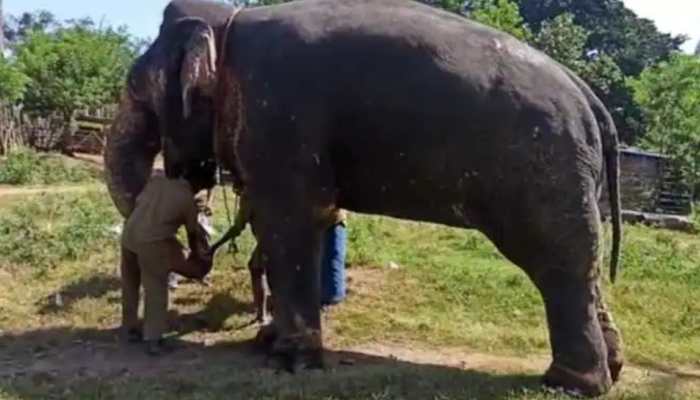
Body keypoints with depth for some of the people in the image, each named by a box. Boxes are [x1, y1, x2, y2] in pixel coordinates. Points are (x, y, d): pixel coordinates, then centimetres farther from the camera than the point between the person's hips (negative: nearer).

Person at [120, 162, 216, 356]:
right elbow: (193, 233, 11)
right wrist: (196, 253, 28)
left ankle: (131, 328, 34)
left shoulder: (156, 180, 13)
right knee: (156, 290, 6)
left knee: (130, 285, 20)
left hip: (128, 234, 6)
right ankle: (153, 339, 8)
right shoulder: (188, 199, 0)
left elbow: (138, 202, 17)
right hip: (152, 242, -6)